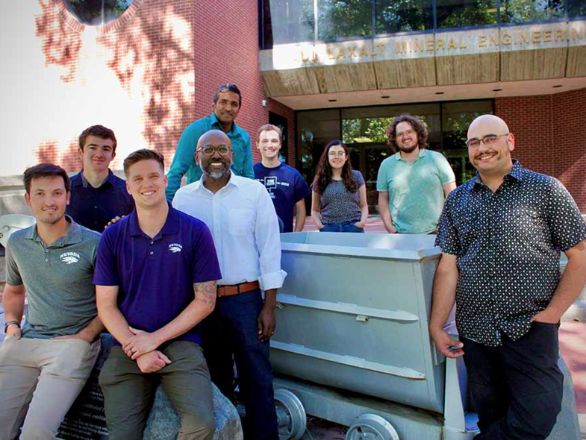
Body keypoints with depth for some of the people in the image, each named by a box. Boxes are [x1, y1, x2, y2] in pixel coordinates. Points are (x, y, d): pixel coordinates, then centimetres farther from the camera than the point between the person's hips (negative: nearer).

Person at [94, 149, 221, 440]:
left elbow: (205, 301, -3)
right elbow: (106, 304, 4)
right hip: (127, 349, 2)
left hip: (180, 343, -2)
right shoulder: (112, 237, 4)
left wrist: (154, 339, -9)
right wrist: (137, 348, -9)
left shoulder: (195, 232, -3)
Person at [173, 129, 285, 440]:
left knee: (256, 379, 5)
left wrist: (269, 306, -6)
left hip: (245, 298, -2)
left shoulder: (254, 191, -3)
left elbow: (269, 249, -4)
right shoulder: (183, 197, 3)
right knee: (215, 377, 17)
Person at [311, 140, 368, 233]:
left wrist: (363, 221, -9)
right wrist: (319, 225, -6)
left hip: (353, 228, 0)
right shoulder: (320, 180, 8)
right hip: (328, 229, 0)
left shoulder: (356, 176, 9)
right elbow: (315, 210, 13)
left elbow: (363, 205, 11)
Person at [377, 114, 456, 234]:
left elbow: (451, 194, 2)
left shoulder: (436, 159, 3)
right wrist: (389, 227, -4)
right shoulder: (386, 165, 6)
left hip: (435, 232, 0)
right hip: (400, 234, 1)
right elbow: (383, 199, 7)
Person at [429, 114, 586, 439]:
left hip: (530, 331, -3)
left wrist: (552, 313, -9)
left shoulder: (545, 189, -2)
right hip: (475, 332, 3)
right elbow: (448, 266, 3)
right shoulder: (457, 200, 7)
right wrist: (436, 327, -3)